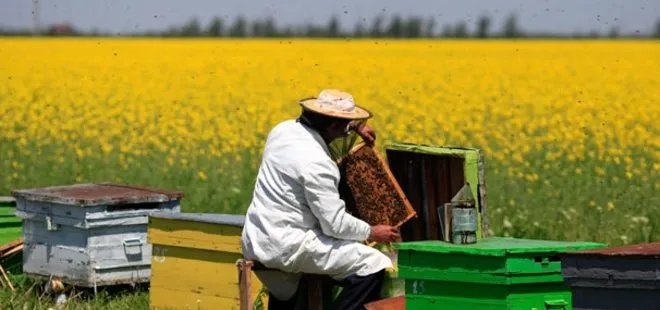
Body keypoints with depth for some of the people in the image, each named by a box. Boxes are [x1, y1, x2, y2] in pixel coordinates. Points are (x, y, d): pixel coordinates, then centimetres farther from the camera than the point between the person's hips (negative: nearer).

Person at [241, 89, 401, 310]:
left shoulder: (284, 129, 5)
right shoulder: (315, 163, -21)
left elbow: (316, 120, 31)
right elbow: (336, 223, -18)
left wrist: (355, 126, 20)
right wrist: (372, 233, -2)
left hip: (254, 242, 10)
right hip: (287, 248, -10)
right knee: (374, 266, -11)